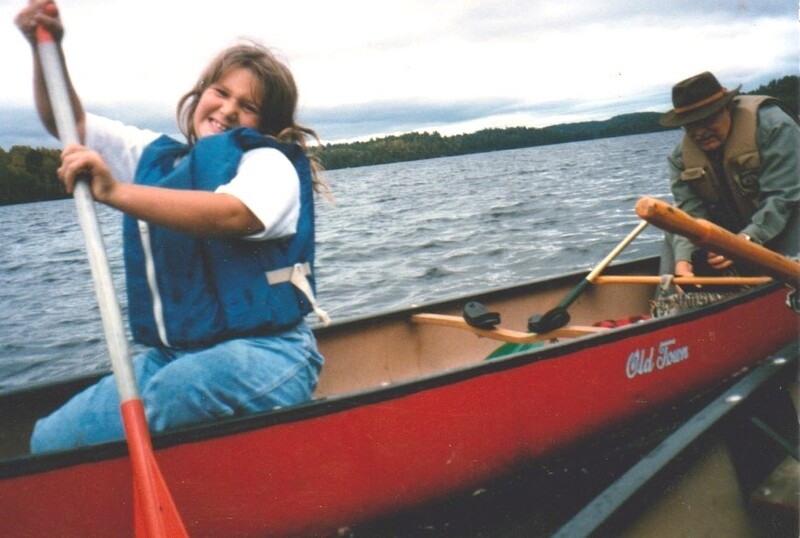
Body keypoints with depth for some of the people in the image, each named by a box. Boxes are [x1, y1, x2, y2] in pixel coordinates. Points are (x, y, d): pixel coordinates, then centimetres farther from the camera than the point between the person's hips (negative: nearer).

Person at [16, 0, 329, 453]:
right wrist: (46, 49, 11)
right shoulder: (155, 155, 18)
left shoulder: (269, 161, -1)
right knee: (47, 438, -12)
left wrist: (116, 192, -30)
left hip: (260, 355, -6)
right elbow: (69, 124, 26)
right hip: (170, 355, 7)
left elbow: (231, 214, -23)